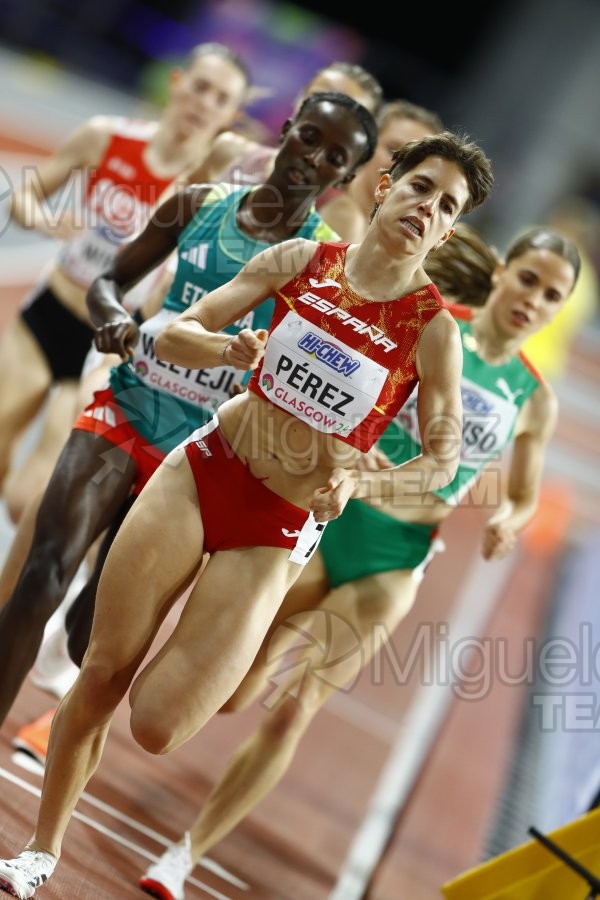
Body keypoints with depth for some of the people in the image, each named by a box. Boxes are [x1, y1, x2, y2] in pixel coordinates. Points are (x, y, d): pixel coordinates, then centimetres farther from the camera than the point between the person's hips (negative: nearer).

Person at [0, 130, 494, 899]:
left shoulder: (432, 329, -8)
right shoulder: (300, 259, 0)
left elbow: (442, 462, -1)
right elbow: (173, 336, 2)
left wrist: (359, 483, -19)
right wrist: (228, 348, -20)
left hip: (280, 529, -2)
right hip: (201, 469, 2)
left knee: (157, 727, -9)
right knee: (102, 674, 2)